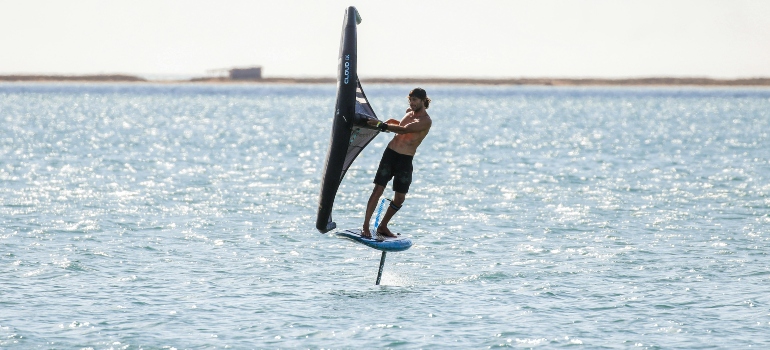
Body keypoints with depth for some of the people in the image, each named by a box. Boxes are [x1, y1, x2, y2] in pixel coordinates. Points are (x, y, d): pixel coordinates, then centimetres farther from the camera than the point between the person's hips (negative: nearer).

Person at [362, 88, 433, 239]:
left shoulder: (426, 121, -12)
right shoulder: (409, 112, 10)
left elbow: (404, 130, -26)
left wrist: (382, 125, -31)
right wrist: (389, 123, 17)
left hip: (405, 160, -3)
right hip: (390, 153, 3)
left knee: (400, 198, 1)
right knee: (378, 190, -8)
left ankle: (383, 226, 20)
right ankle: (365, 226, -7)